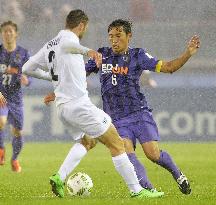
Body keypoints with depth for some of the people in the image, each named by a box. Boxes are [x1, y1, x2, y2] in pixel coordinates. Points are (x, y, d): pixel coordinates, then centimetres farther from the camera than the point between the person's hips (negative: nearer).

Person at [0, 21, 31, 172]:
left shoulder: (23, 53, 1)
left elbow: (28, 78, 1)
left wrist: (26, 80, -25)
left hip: (16, 98, 2)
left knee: (18, 133, 5)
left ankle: (15, 159, 31)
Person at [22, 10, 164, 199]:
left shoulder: (49, 46, 18)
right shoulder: (69, 36, -7)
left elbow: (27, 69, 23)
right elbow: (66, 45, -34)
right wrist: (87, 51, -50)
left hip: (62, 108, 9)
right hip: (79, 103, -9)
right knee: (116, 144, -3)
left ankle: (59, 178, 11)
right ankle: (136, 190, -6)